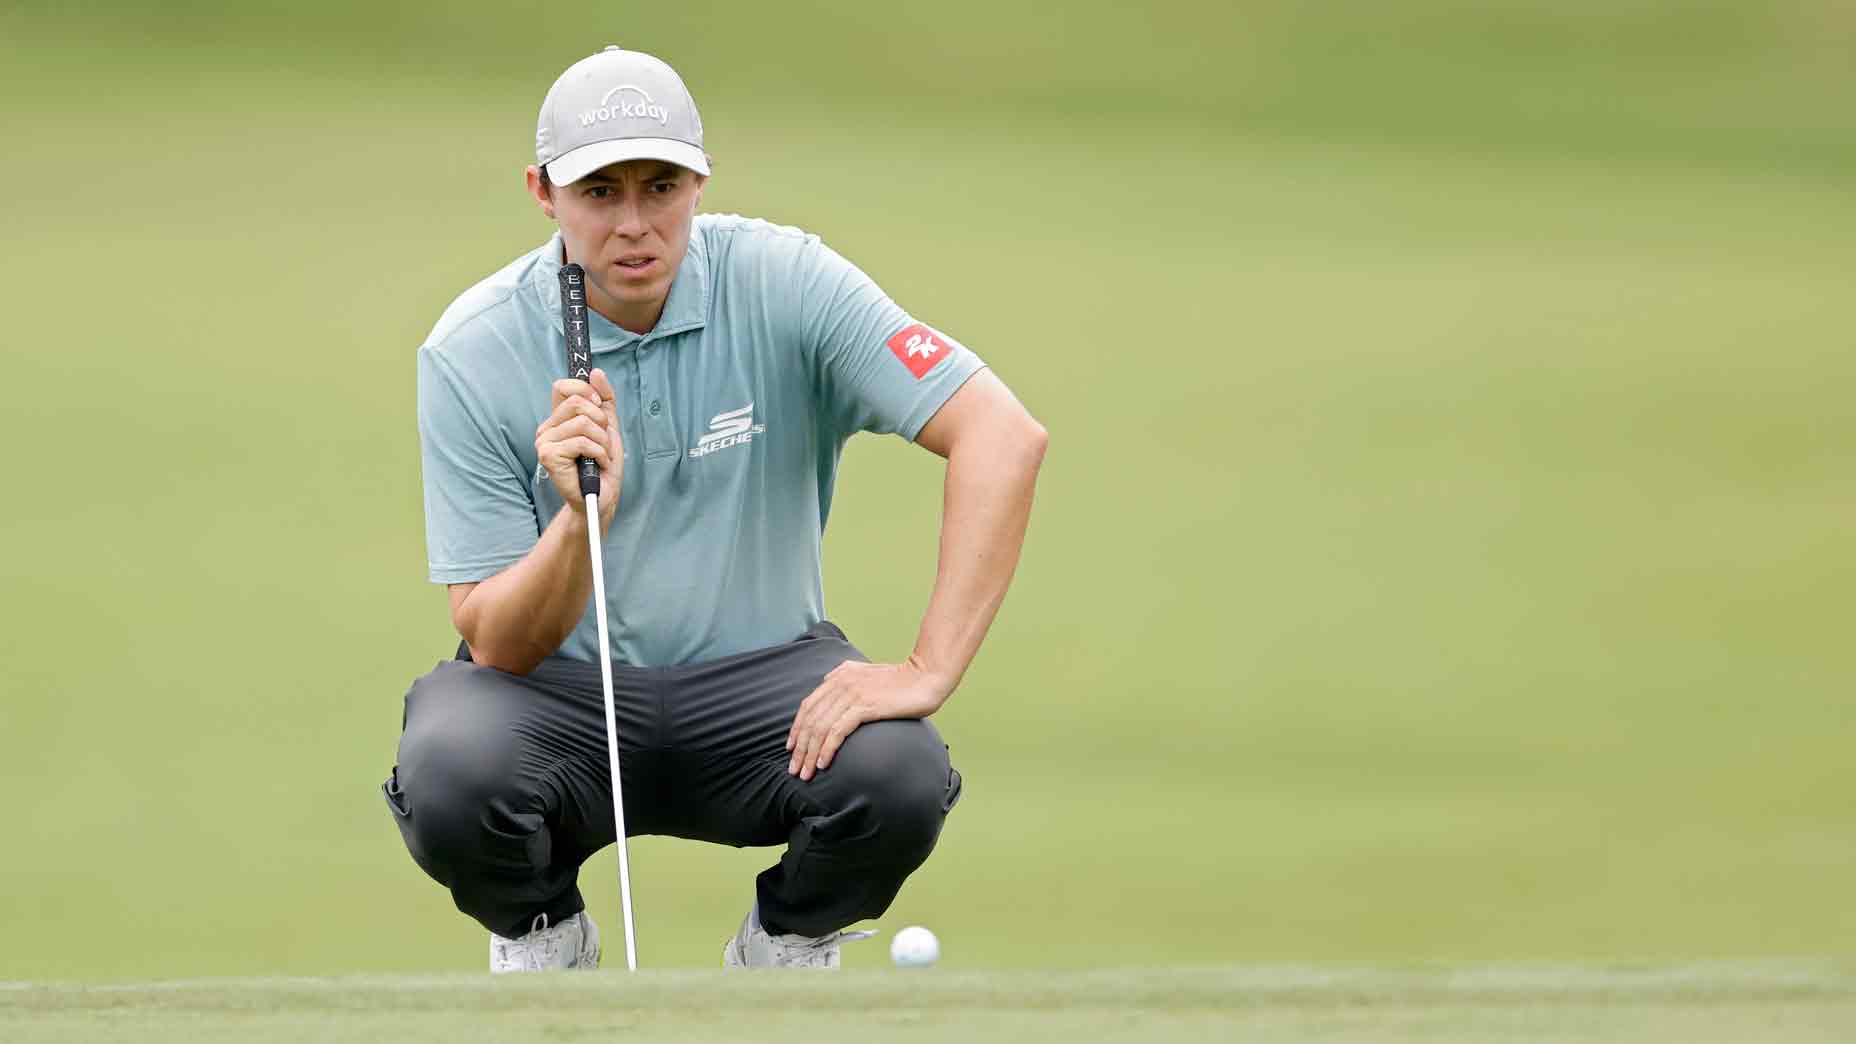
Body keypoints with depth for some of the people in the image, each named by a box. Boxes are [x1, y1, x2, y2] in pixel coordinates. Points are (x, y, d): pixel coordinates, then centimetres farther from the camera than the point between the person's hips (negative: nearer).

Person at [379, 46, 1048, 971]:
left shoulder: (783, 285, -14)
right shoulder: (469, 353, -13)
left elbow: (1003, 436, -20)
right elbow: (495, 644, -14)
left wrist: (927, 670, -28)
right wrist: (581, 521, -35)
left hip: (757, 671, 0)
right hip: (556, 687, 0)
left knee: (898, 776, -31)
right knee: (450, 780, -34)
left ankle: (785, 951, 4)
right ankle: (542, 943, 4)